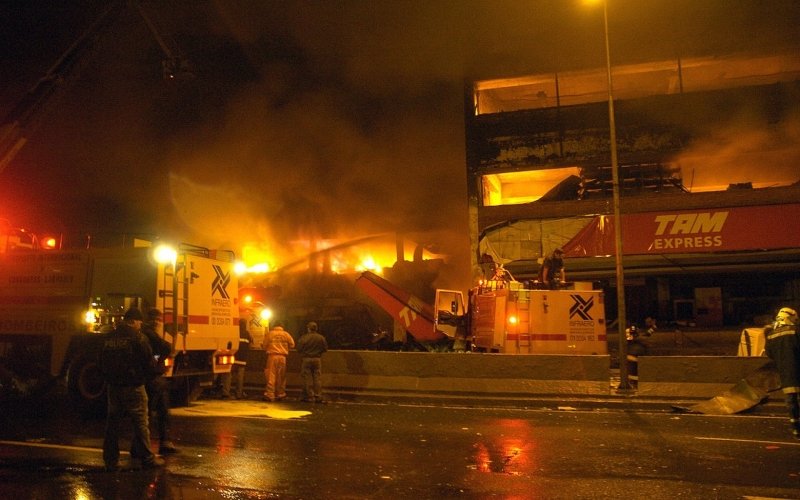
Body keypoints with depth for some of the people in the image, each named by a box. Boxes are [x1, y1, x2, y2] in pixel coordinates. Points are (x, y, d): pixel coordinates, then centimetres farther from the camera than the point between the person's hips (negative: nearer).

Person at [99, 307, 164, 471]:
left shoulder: (108, 338, 7)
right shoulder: (137, 337, -12)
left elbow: (102, 364, 14)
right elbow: (149, 363, -10)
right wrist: (144, 375, 9)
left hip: (113, 386, 6)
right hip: (133, 387, -6)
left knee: (112, 423, 12)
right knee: (141, 423, 1)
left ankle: (111, 460, 15)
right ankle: (147, 458, 7)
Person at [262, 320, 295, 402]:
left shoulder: (269, 333, 3)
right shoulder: (286, 334, 5)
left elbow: (265, 346, 4)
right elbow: (292, 344, 6)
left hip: (272, 356, -1)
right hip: (282, 357, 1)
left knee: (271, 376, 0)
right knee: (281, 376, 9)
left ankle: (269, 395, -5)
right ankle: (280, 394, 13)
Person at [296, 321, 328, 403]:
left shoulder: (304, 338, -11)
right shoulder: (321, 338, -3)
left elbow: (299, 349, -7)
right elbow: (325, 349, 4)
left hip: (306, 359, -2)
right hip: (317, 359, 2)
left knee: (307, 378, 4)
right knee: (317, 378, 6)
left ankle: (310, 396, 5)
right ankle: (318, 397, 5)